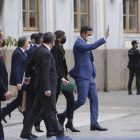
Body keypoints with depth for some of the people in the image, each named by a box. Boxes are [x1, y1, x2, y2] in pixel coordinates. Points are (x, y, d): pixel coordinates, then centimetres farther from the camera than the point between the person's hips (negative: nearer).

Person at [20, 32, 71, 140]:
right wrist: (47, 89, -25)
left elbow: (30, 64, 23)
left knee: (36, 110, 14)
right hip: (47, 87, -10)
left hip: (40, 86, 10)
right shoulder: (46, 53, -20)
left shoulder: (39, 50, 9)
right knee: (51, 112, -1)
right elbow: (45, 72, -25)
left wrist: (27, 76, 40)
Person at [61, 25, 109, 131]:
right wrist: (105, 38, -27)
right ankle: (63, 116, 4)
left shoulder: (85, 44, 18)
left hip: (90, 77, 9)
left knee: (94, 99, 3)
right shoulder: (78, 44, -12)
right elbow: (92, 46, -27)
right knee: (81, 100, -9)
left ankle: (94, 124, 4)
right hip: (82, 77, -9)